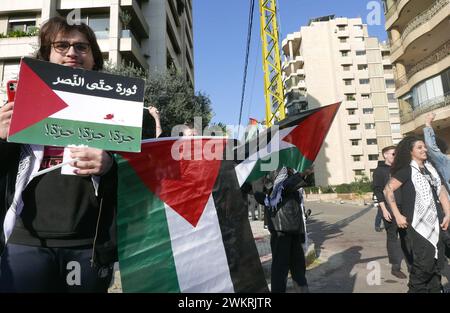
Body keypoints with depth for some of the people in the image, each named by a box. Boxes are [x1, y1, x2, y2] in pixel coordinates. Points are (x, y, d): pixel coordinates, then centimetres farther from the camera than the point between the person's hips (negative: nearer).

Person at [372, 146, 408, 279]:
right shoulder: (379, 171, -2)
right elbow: (377, 191, -8)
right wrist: (384, 209, -14)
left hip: (402, 208, 5)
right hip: (389, 209, -5)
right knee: (392, 237, 0)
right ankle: (395, 267, 7)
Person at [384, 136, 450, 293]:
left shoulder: (429, 167, 10)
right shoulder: (406, 170, -10)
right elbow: (388, 190, -15)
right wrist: (397, 215, -16)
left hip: (435, 223, 7)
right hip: (418, 224, -7)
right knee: (424, 262, -4)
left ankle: (435, 289, 30)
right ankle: (416, 289, 16)